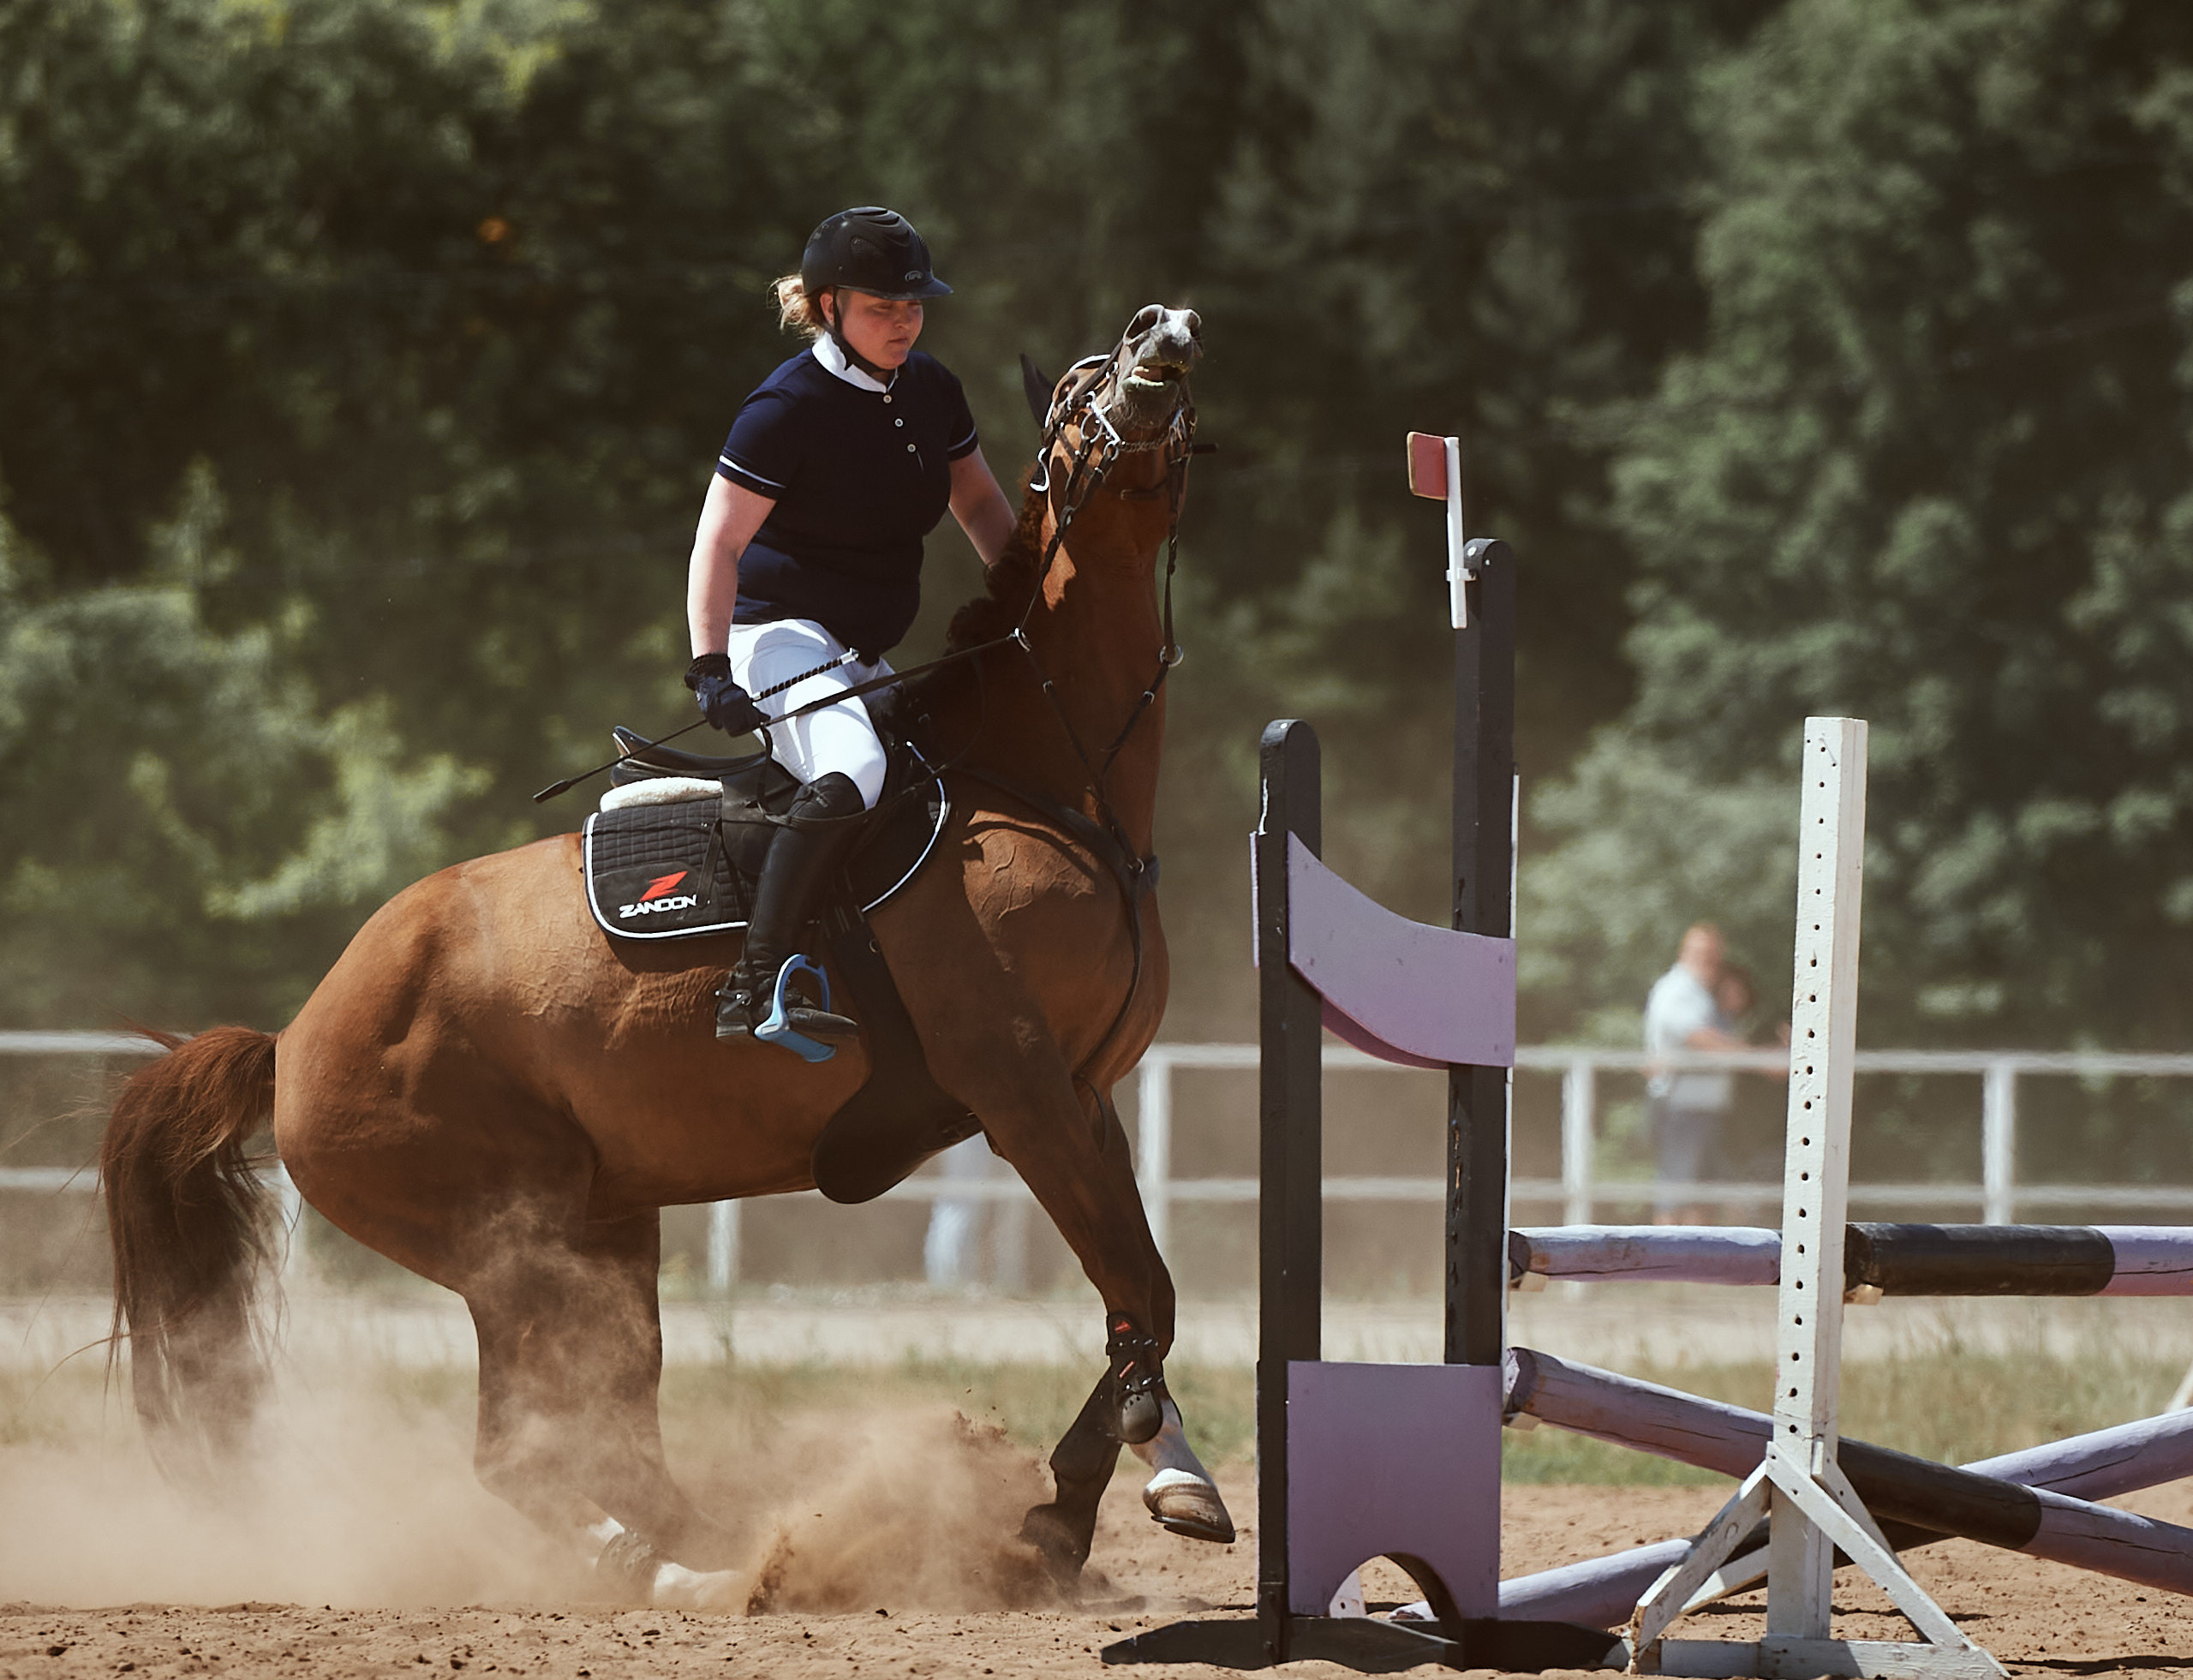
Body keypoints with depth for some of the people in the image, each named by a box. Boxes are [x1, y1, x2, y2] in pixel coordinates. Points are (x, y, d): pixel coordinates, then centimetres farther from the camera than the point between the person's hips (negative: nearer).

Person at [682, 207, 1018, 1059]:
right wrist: (711, 667, -25)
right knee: (853, 768, -35)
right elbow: (718, 546, -16)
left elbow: (979, 504, 22)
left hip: (866, 655, 9)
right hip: (781, 635, -9)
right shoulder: (787, 407, -15)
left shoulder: (931, 389, 7)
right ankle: (756, 984, -40)